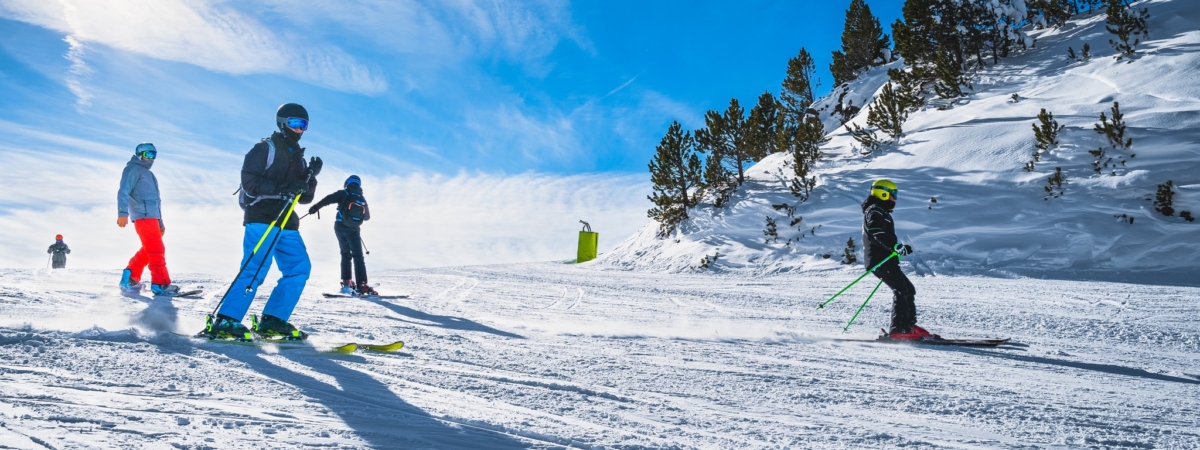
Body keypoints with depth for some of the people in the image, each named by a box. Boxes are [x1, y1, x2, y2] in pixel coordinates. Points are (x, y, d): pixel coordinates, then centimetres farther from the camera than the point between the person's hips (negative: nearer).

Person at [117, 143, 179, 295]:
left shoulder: (148, 174, 29)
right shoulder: (133, 169, 2)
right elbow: (123, 192, -12)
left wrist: (160, 222, 27)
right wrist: (123, 213, -24)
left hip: (151, 217, 9)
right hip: (143, 216, -9)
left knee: (148, 251, 10)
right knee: (157, 250, -13)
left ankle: (130, 278, 15)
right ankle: (160, 284, -15)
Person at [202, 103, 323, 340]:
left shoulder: (298, 158, 21)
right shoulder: (265, 149, 0)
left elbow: (305, 198, 17)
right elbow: (249, 182, -12)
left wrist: (311, 177, -1)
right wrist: (282, 189, -22)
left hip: (287, 224, 8)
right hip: (261, 220, -8)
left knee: (300, 268, -1)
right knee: (255, 270, -17)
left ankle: (272, 321, 2)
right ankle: (224, 322, -14)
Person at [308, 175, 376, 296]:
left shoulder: (344, 194, 1)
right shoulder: (362, 199, 11)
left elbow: (328, 199, -16)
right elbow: (367, 217, 20)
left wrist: (315, 207, -17)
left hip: (340, 228, 0)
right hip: (353, 230, 0)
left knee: (345, 254, 16)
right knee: (358, 257, -4)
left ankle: (346, 282, 9)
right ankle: (361, 285, -19)